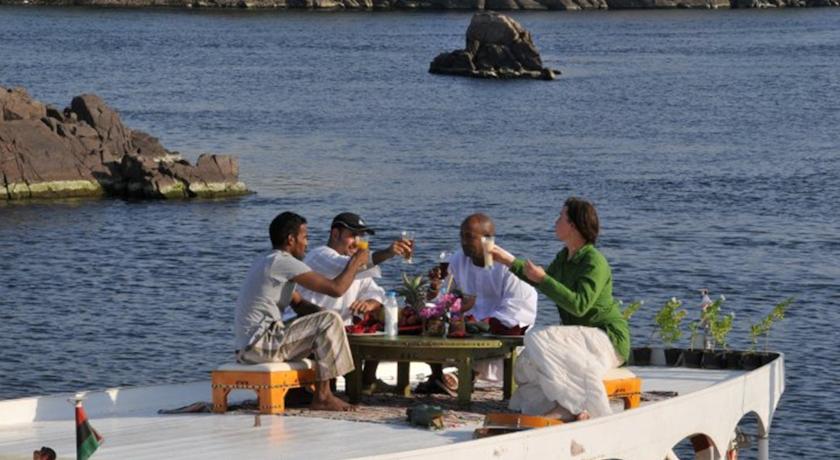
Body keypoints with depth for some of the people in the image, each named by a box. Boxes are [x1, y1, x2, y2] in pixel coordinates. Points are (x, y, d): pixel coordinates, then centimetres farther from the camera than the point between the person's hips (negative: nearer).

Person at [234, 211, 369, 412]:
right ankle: (322, 396, -11)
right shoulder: (283, 262, -13)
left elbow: (298, 303, 24)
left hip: (249, 347, 10)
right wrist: (355, 263, 0)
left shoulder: (267, 261, 19)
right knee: (330, 322, -13)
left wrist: (325, 315, 5)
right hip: (261, 344, -10)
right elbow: (336, 288, -18)